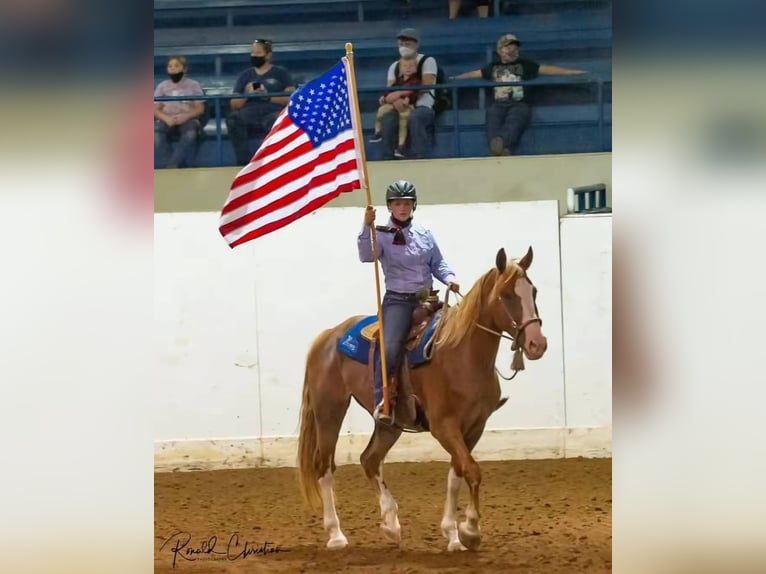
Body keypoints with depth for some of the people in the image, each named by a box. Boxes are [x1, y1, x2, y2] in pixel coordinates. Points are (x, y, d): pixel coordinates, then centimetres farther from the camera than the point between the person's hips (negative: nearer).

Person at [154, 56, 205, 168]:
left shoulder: (193, 85, 10)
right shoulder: (162, 86, 14)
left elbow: (200, 109, 5)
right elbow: (156, 110, 8)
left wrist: (185, 116, -15)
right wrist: (166, 118, -15)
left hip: (187, 120, -1)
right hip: (167, 121, 1)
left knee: (190, 133, -38)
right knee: (156, 133, -34)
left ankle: (173, 165, -49)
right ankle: (166, 167, -46)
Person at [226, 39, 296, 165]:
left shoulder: (281, 73, 17)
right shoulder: (245, 75, 25)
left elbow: (291, 97, 4)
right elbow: (234, 105, 18)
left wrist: (267, 97, -6)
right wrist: (246, 94, -1)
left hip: (272, 112, -3)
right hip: (249, 114, 3)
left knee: (276, 121, -41)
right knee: (233, 119, -34)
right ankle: (244, 163, -35)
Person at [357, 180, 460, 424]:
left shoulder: (424, 234, 11)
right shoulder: (382, 235, -1)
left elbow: (437, 264, 17)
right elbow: (366, 256, -18)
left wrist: (449, 278, -3)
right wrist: (367, 227, -31)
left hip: (426, 299, 5)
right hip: (398, 300, -5)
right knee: (390, 348, -26)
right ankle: (382, 402, -26)